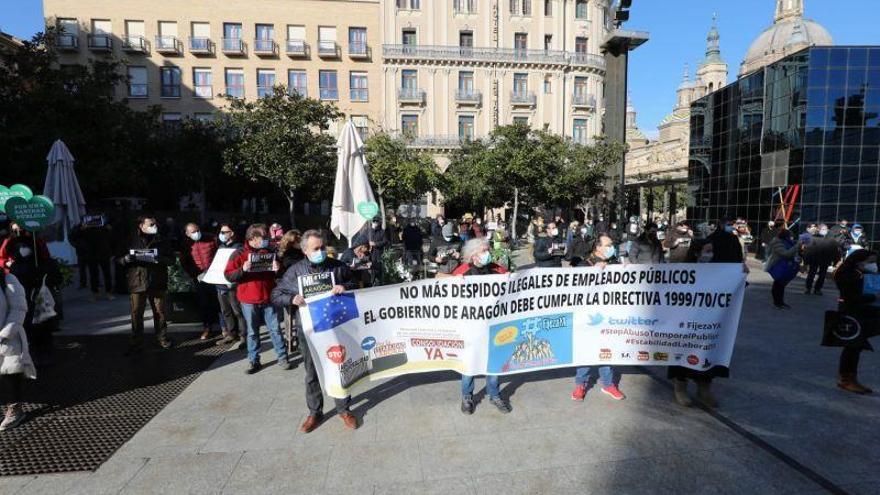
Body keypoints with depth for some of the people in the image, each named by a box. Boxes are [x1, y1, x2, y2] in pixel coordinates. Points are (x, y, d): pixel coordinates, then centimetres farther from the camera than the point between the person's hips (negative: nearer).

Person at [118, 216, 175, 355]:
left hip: (158, 283, 1)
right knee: (136, 314, 1)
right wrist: (126, 259, -14)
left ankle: (162, 339, 22)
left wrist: (161, 259, -15)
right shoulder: (130, 241, 4)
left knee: (160, 312, 8)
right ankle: (137, 344, 10)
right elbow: (118, 259, 9)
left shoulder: (160, 241, 8)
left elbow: (172, 259, 7)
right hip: (137, 283, -1)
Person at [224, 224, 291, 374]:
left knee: (275, 329, 5)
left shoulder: (269, 252, 5)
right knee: (252, 332, 9)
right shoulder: (240, 255, -4)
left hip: (268, 299, 2)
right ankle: (253, 361, 20)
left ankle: (282, 358, 13)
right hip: (249, 301, -1)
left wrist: (277, 269, -10)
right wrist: (243, 270, -26)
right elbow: (228, 276, -9)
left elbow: (278, 275, 14)